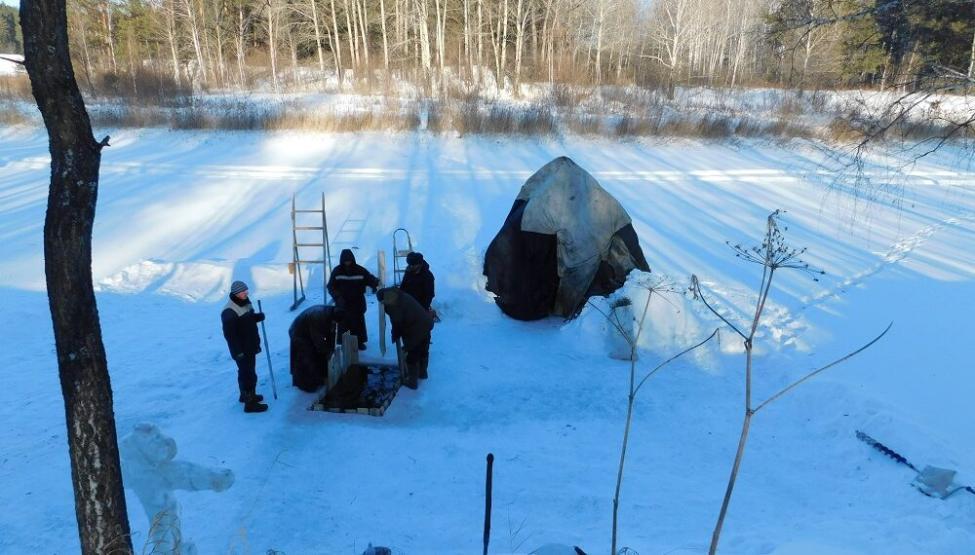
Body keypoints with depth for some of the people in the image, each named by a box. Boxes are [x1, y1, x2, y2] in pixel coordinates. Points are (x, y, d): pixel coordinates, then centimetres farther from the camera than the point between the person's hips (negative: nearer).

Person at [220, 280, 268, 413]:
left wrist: (258, 317, -3)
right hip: (241, 350, -9)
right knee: (249, 375, -3)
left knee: (246, 372, 23)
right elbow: (229, 334, -25)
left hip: (250, 346, 9)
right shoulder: (229, 313, -25)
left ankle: (245, 395, 40)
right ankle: (250, 403, 7)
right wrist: (239, 351, -24)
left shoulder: (245, 303, 4)